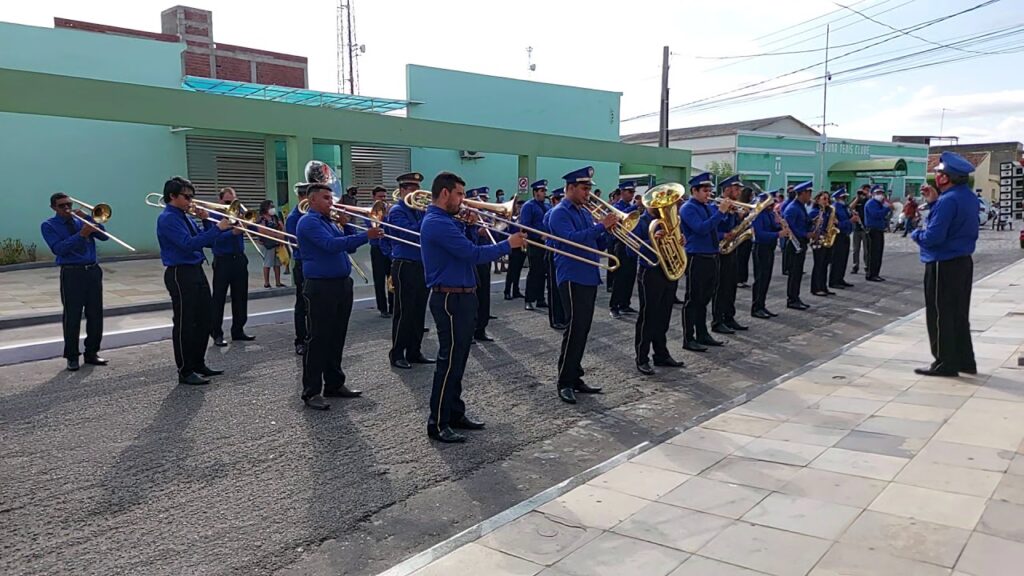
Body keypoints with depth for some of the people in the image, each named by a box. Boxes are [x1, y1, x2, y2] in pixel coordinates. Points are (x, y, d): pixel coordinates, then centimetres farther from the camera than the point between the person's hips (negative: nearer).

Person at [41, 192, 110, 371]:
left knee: (96, 314, 6)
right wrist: (81, 235, -21)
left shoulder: (80, 220, 14)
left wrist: (88, 218, -7)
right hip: (72, 274, -4)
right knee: (72, 316, -2)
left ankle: (91, 353, 18)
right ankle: (72, 357, 8)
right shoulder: (48, 225, 3)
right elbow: (58, 248, -13)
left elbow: (103, 236, 3)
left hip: (93, 271, 4)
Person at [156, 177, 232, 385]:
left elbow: (208, 242, 15)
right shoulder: (167, 219, -12)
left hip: (197, 272, 9)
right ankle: (185, 372, 7)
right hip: (180, 274, -9)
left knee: (203, 320, 14)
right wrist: (217, 228, -25)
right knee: (184, 323, -2)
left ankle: (198, 364, 27)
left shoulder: (185, 217, 15)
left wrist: (206, 221, 0)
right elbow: (188, 243, -24)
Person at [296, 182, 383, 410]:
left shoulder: (331, 222, 18)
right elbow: (331, 245, -23)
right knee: (318, 340, -5)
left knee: (337, 338, 13)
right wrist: (365, 236, -27)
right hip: (320, 287, -9)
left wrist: (345, 226, 3)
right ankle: (312, 392, 0)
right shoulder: (308, 222, -9)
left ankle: (334, 384, 22)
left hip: (342, 284, 9)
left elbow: (350, 247, 17)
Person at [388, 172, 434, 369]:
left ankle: (414, 352, 18)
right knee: (404, 312, -3)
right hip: (405, 266, -7)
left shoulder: (419, 209, 15)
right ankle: (397, 354, 5)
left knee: (419, 312, 9)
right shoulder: (397, 211, -6)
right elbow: (411, 233, -21)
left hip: (422, 266, 7)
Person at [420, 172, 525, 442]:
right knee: (449, 362, -5)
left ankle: (455, 413, 25)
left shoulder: (445, 221, 15)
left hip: (462, 297, 10)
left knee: (457, 361, 16)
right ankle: (438, 424, 2)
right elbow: (473, 254, -23)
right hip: (450, 300, -10)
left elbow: (466, 249, 18)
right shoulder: (437, 223, -18)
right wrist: (507, 245, -13)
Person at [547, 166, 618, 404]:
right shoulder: (560, 212, -7)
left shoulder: (585, 212, 18)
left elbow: (599, 245, 19)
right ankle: (565, 383, -3)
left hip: (590, 277, 8)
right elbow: (571, 239, -24)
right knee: (575, 328, -10)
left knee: (583, 330, 10)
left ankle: (575, 377, 18)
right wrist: (601, 226, -22)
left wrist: (609, 232, 0)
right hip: (572, 278, -8)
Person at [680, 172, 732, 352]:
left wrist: (728, 210, 1)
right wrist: (721, 211, -22)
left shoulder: (708, 207, 13)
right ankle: (688, 339, 3)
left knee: (705, 298, 15)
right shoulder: (688, 208, -9)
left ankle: (702, 334, 25)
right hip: (696, 258, -8)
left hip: (712, 257, 8)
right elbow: (701, 228, -23)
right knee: (693, 299, -2)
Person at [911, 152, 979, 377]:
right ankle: (965, 360, 25)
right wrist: (934, 202, 8)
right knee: (959, 314, 17)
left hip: (943, 265, -9)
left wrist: (916, 234, -6)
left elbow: (933, 236, -26)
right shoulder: (969, 197, 9)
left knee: (940, 315, 1)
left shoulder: (948, 200, -21)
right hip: (963, 262, 9)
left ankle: (945, 363, 6)